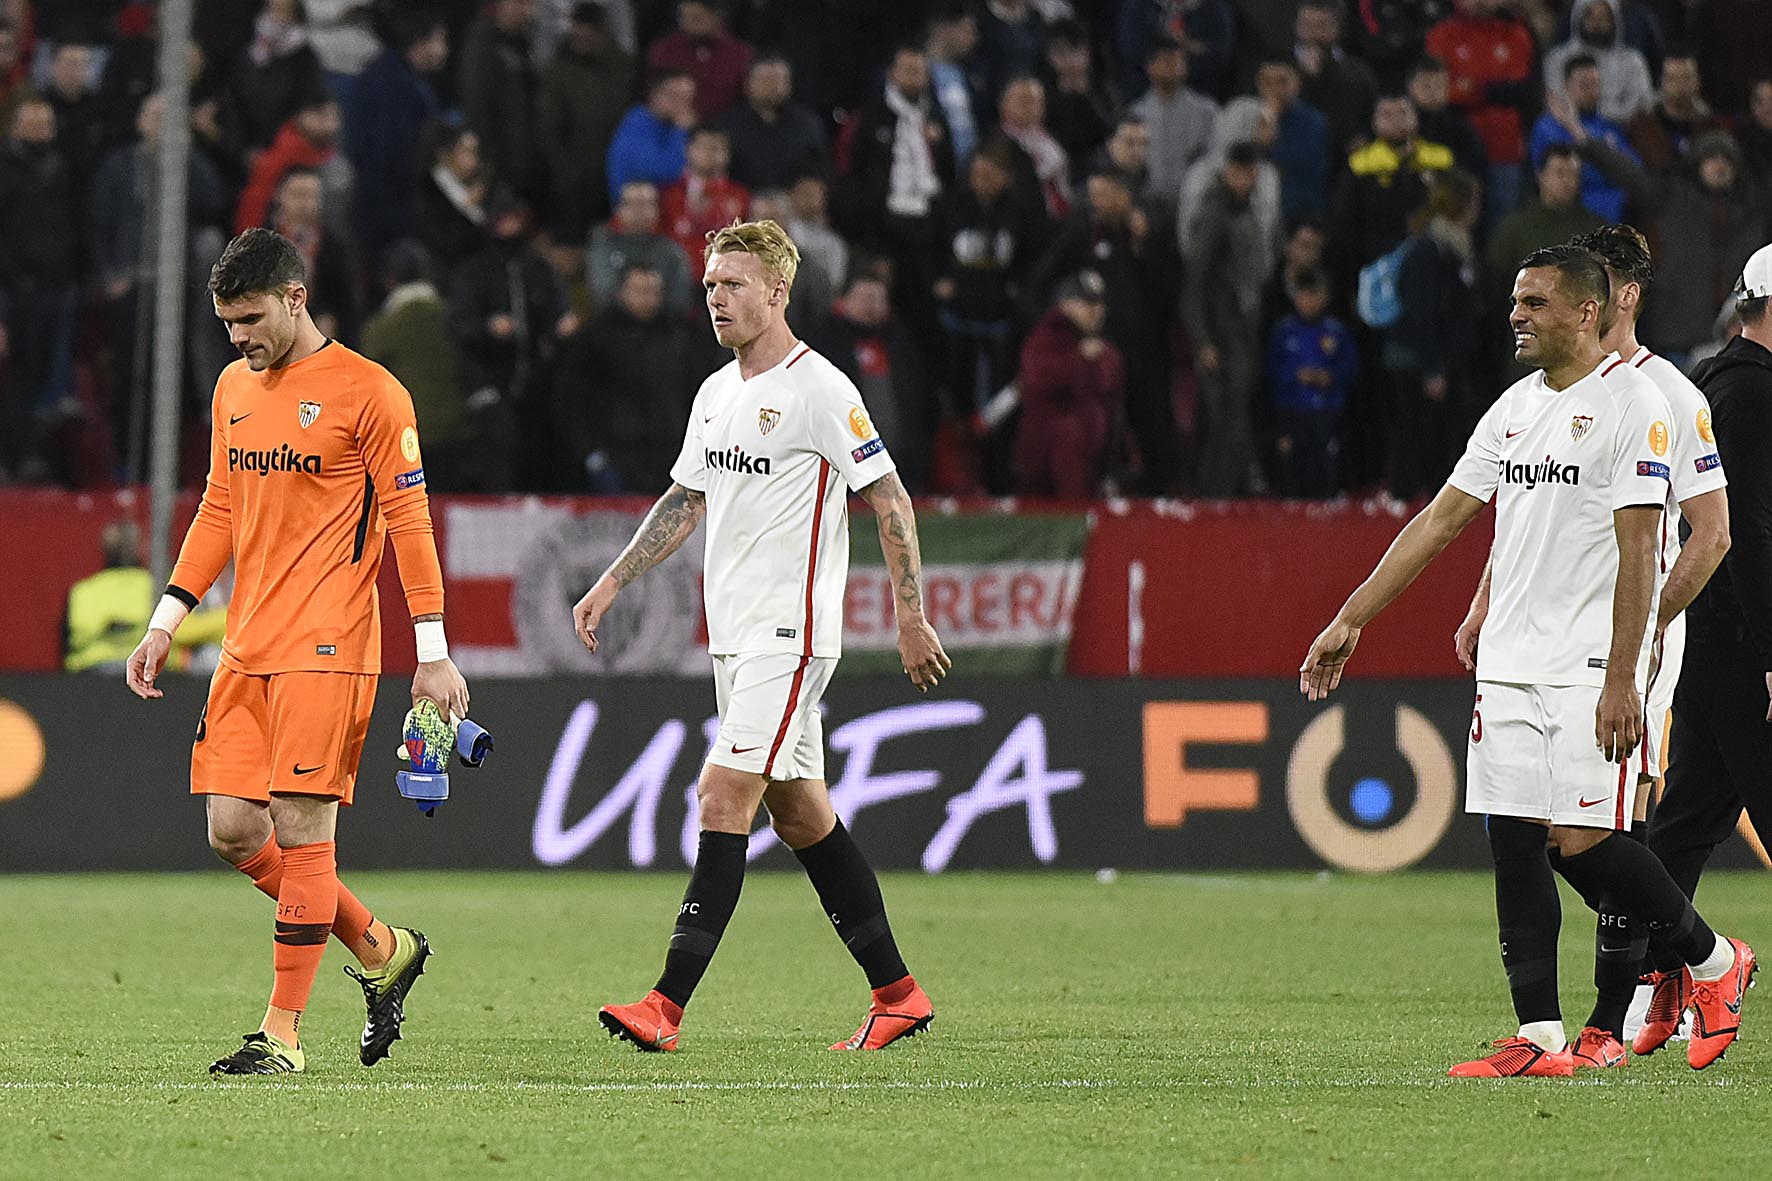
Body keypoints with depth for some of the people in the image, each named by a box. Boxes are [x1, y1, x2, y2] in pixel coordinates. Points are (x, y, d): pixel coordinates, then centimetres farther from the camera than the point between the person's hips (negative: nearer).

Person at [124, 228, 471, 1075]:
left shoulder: (366, 393, -7)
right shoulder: (234, 389, 14)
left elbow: (409, 521, -7)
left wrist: (432, 653, -10)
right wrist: (167, 622, 14)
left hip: (327, 649, -7)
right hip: (247, 651, 7)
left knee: (302, 834, -9)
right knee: (233, 830, 2)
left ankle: (283, 1035, -4)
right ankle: (381, 951, 21)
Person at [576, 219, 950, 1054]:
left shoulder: (820, 390, -11)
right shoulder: (716, 394, 13)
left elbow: (890, 500, -10)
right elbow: (684, 502, 23)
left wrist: (911, 618, -12)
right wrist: (611, 585, 16)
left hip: (790, 633, -9)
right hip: (734, 634, 9)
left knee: (723, 800, -15)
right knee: (800, 815, 11)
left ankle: (667, 1006, -20)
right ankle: (896, 993, 19)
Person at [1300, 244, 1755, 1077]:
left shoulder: (1631, 404, -9)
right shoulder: (1515, 408, 14)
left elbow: (1637, 550, -13)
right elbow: (1441, 520, 17)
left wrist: (1622, 680, -19)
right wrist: (1349, 622, 15)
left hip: (1590, 666, -7)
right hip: (1509, 665, 7)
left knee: (1580, 842, -11)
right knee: (1512, 841, 1)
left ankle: (1711, 959, 11)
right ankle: (1539, 1038, 2)